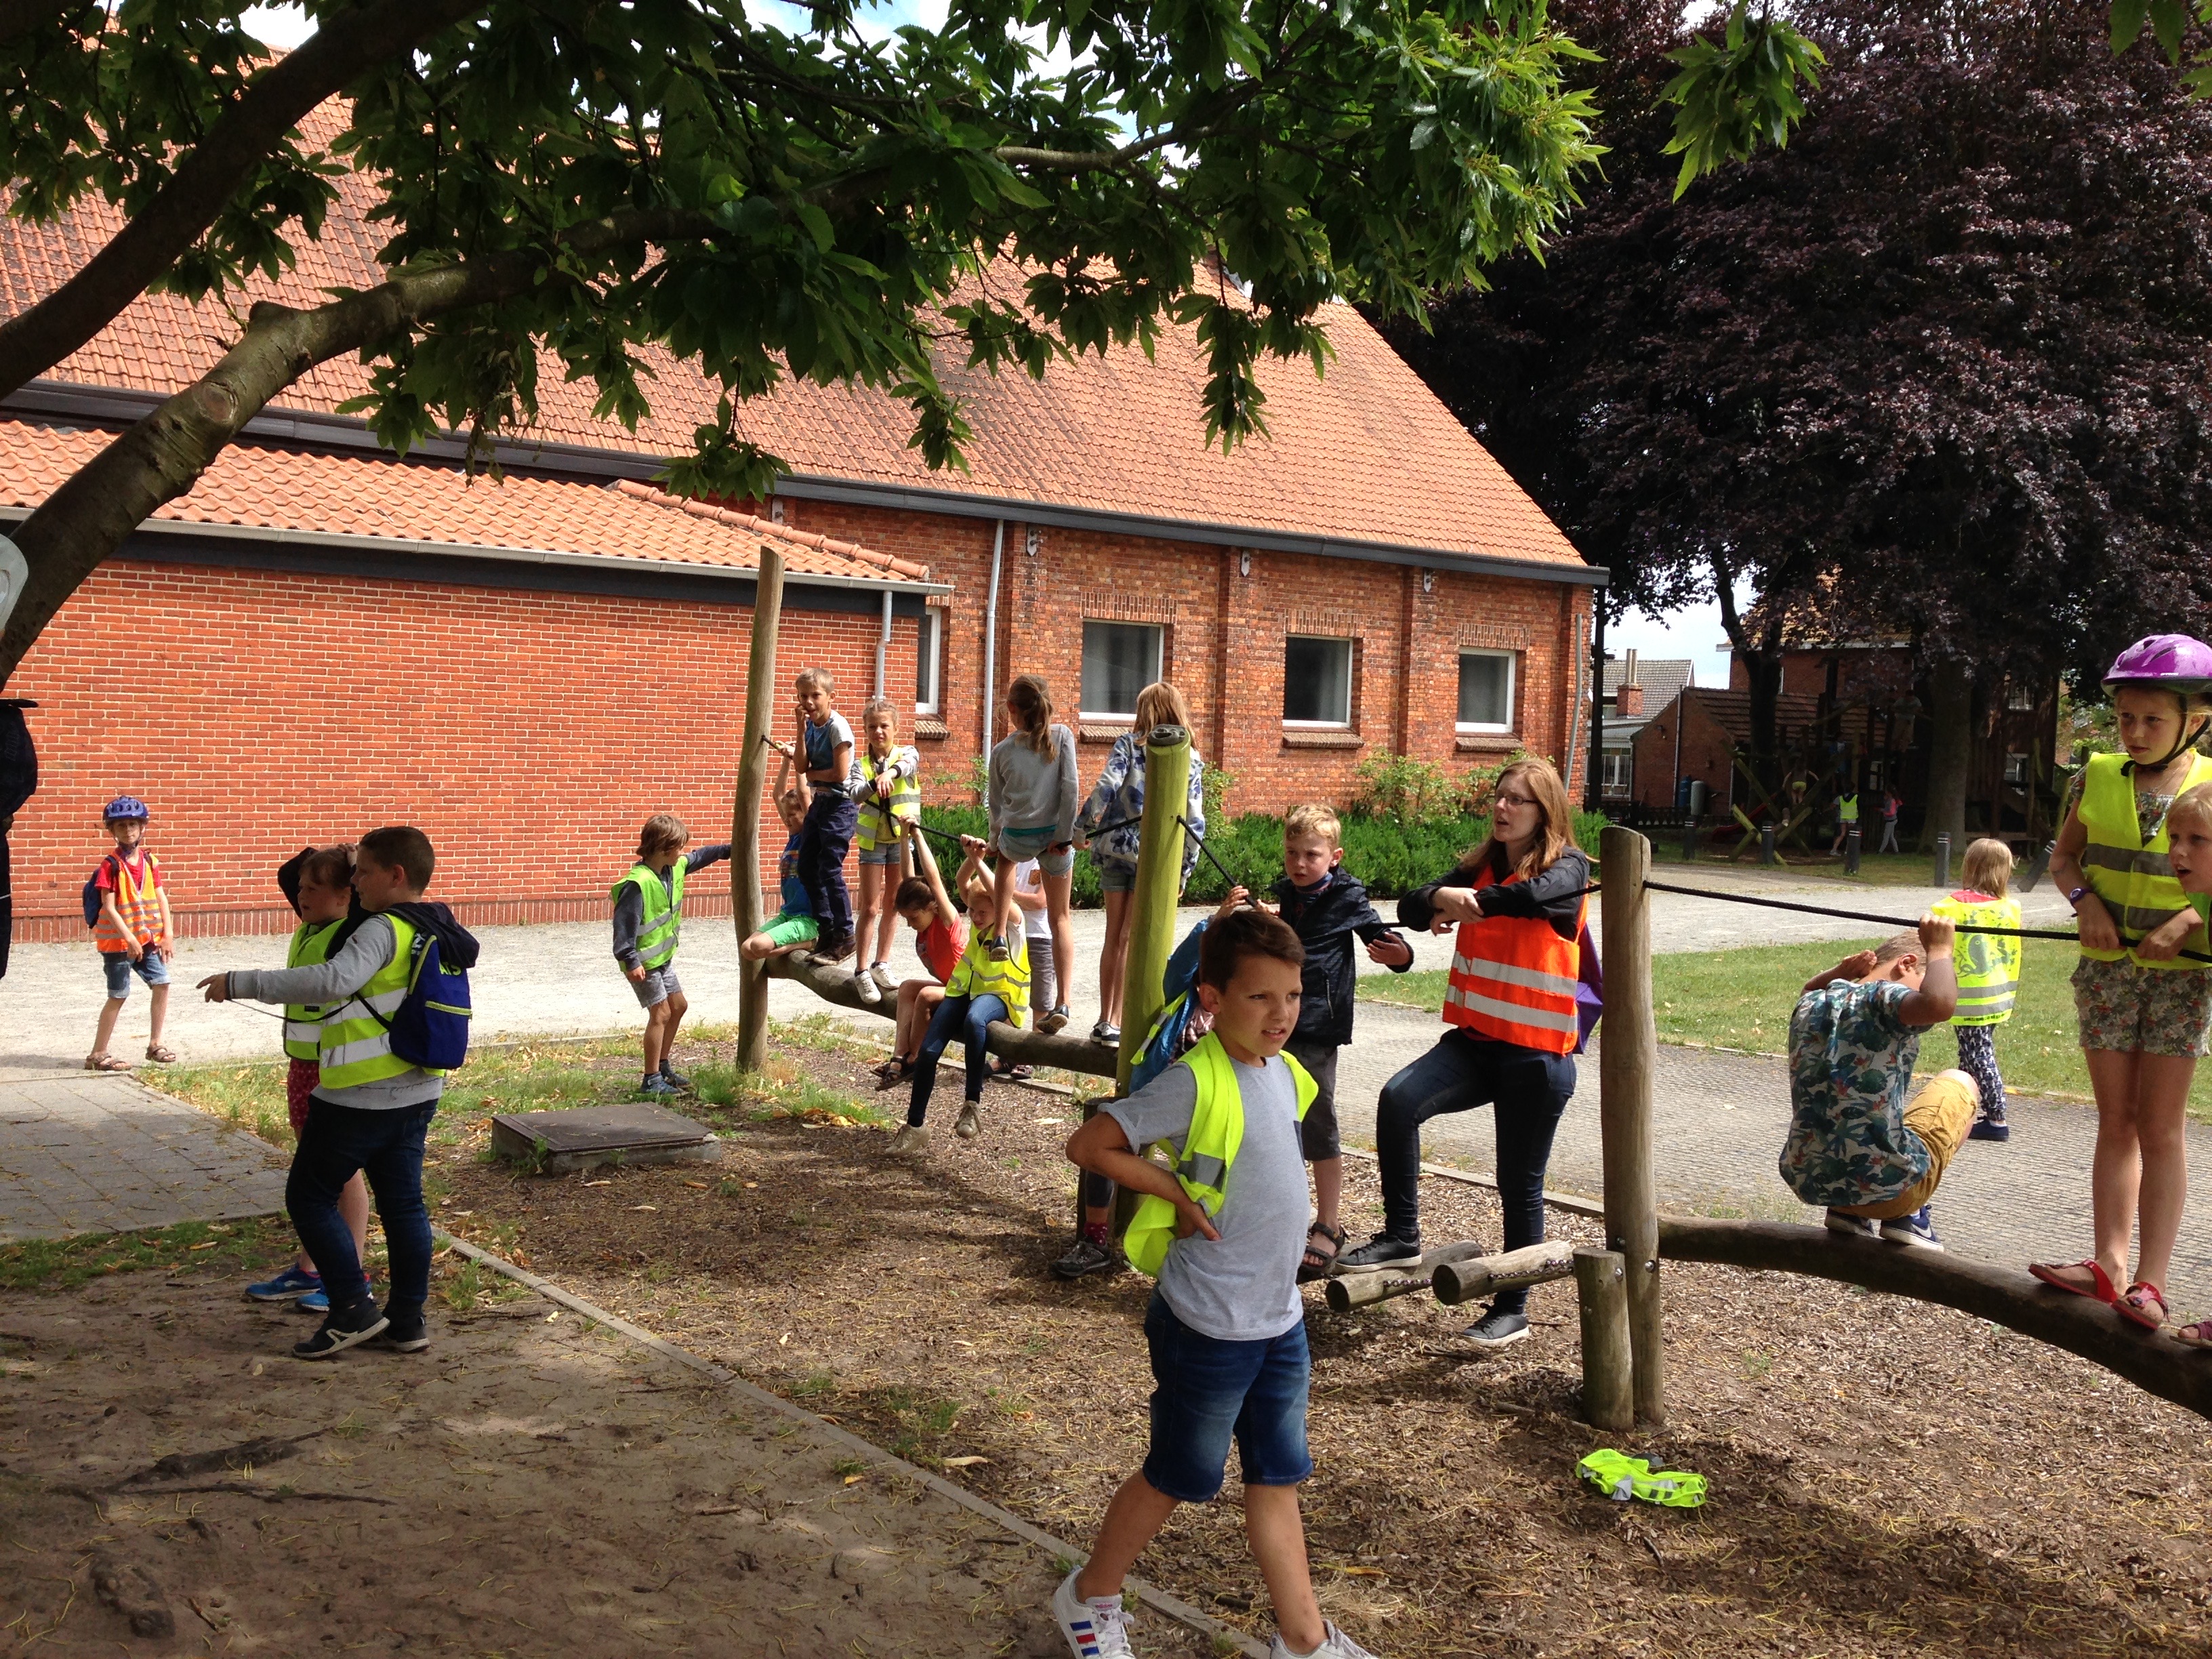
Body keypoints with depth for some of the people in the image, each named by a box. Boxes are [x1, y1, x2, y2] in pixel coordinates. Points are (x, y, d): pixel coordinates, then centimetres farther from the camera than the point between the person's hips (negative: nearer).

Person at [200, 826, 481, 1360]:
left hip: (360, 1096, -9)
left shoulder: (383, 930, -19)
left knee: (309, 1197, 5)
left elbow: (333, 980, -35)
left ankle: (353, 1308, 3)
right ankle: (408, 1319, 16)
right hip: (417, 1092, 9)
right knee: (403, 1201, 12)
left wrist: (241, 983, -32)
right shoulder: (439, 934, 9)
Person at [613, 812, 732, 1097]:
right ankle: (651, 1080, -1)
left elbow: (699, 858, 21)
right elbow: (625, 925, -27)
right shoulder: (637, 884, -27)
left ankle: (662, 1065, 32)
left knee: (678, 1005, 17)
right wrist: (631, 961, -29)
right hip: (644, 963, -10)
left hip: (663, 957, 10)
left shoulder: (676, 868, 0)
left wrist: (729, 849, 25)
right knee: (661, 1012, -9)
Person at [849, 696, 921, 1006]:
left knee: (892, 906, 9)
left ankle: (881, 964, 20)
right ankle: (862, 971, 0)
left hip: (902, 838, 1)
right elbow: (856, 794, -18)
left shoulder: (908, 753, -1)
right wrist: (874, 783, -41)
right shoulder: (861, 763, 0)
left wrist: (890, 773, -49)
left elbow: (907, 765, -26)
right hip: (873, 840, -1)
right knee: (870, 908, -2)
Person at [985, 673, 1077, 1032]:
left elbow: (997, 805, 10)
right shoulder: (1061, 736, -3)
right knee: (1060, 918, 8)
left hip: (1017, 838, 1)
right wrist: (1065, 835, -6)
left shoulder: (1002, 751, 1)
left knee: (1005, 857, 39)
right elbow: (1070, 787, -10)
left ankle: (999, 935, 27)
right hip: (1054, 836, -1)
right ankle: (1062, 1003, -3)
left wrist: (994, 841, 25)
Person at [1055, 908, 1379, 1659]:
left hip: (1280, 1321, 7)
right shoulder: (1194, 1083, -22)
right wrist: (1178, 1193, -19)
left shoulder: (1285, 1074, 2)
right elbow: (1089, 1146, -20)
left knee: (1277, 1479, 16)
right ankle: (1090, 1597, 32)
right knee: (1177, 1478, 10)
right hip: (1207, 1325, -7)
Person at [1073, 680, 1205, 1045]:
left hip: (1116, 847, 0)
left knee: (1114, 937, 10)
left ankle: (1105, 1020, 12)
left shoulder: (1128, 744, 1)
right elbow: (1195, 822, 0)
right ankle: (1115, 1023, 0)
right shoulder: (1192, 760, 4)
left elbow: (1105, 786, -13)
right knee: (1131, 939, 3)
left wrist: (1082, 827, -5)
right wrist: (1184, 871, 5)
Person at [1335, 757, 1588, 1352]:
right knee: (1398, 1099, -23)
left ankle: (1513, 1308, 23)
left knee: (1520, 1184, 6)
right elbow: (1411, 908, -3)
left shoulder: (1568, 868, -6)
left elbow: (1532, 893, -30)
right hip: (1474, 1039, 4)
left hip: (1537, 1053, -4)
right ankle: (1401, 1236, -10)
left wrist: (1469, 899, -25)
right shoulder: (1481, 867, 9)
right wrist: (1439, 899, -24)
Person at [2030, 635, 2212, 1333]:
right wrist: (2086, 900, -9)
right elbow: (2064, 858, 9)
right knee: (2116, 1121, 6)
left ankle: (2150, 1282, 2)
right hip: (2106, 968, 3)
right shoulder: (2099, 777, 2)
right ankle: (2109, 1264, 9)